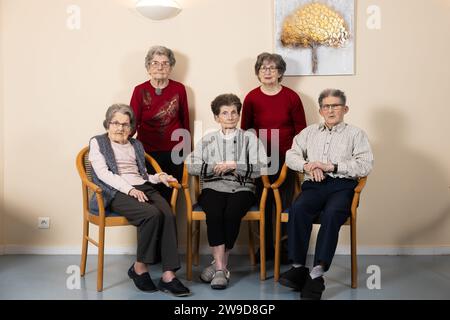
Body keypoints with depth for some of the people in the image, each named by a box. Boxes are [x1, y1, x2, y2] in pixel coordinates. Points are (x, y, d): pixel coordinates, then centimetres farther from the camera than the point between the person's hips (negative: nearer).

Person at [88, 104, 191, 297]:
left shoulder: (136, 145, 28)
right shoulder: (97, 142, 12)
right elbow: (103, 173, -3)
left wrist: (159, 177, 7)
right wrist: (130, 189, -17)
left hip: (144, 188, 5)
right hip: (117, 193, -5)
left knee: (168, 216, -27)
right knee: (152, 214, -33)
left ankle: (168, 275, -30)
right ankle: (139, 268, -15)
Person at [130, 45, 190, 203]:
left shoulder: (179, 89, 2)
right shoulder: (140, 91, -1)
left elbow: (185, 119, 11)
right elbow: (133, 122, -2)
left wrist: (186, 147, 14)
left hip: (174, 153, 1)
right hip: (148, 152, -1)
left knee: (169, 196, 5)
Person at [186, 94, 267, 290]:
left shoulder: (249, 138, 14)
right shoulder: (208, 140, 18)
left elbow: (260, 168, 0)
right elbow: (190, 166, 4)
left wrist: (234, 166, -9)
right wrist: (216, 167, -8)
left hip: (242, 189, -1)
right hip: (213, 188, 1)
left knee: (232, 213, -32)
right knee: (214, 214, -32)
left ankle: (219, 264, -18)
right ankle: (221, 267, -26)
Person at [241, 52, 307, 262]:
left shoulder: (291, 97, -1)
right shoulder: (251, 98, 1)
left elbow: (301, 129, 4)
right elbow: (245, 130, 8)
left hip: (285, 159, -1)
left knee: (284, 205, 2)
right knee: (263, 205, 6)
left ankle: (284, 249, 15)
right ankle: (266, 248, 19)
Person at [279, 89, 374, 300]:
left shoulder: (355, 134, 14)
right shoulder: (309, 132, 25)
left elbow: (365, 165, -1)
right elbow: (291, 155, 16)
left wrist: (331, 166, -9)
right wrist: (307, 166, -5)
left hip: (342, 186, -2)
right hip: (314, 185, 3)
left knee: (331, 213, -35)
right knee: (298, 209, -30)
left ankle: (317, 274, -35)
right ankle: (298, 267, -27)